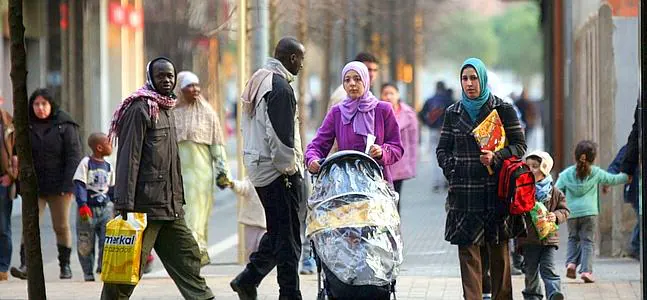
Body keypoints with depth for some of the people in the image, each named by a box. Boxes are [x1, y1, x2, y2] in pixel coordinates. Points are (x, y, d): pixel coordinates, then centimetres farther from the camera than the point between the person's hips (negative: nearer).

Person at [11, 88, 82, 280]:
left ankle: (65, 265, 18)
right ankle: (25, 265, -18)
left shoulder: (65, 126, -2)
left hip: (58, 185, -2)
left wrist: (68, 185, -13)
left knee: (61, 226, 6)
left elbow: (73, 156, -5)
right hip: (34, 186, 2)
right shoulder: (27, 127, 6)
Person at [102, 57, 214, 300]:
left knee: (186, 254, 11)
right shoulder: (140, 109, -11)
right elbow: (128, 158, -16)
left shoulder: (167, 109, 18)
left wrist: (178, 197, 20)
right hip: (145, 204, -9)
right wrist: (125, 204, -20)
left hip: (170, 206, 9)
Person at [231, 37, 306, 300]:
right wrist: (290, 169, -13)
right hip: (278, 170, -10)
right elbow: (280, 135, -22)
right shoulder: (279, 86, -17)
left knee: (277, 230, 17)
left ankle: (248, 279, 15)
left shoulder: (258, 80, 14)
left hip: (258, 167, 10)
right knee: (287, 235, -4)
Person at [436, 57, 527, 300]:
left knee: (499, 250, 3)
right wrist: (452, 169, -2)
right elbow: (442, 149, 16)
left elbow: (519, 146, 2)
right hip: (463, 192, 2)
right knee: (467, 250, -5)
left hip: (495, 190, -2)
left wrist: (496, 158, -15)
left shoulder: (503, 110, 3)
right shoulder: (453, 113, 11)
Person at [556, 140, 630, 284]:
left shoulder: (566, 174, 2)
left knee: (573, 238, 19)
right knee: (588, 241, 3)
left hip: (572, 213, 2)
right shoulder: (596, 173, 1)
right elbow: (612, 179, 14)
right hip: (589, 212, -2)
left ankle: (571, 263, 0)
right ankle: (586, 270, -6)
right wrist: (626, 177, 33)